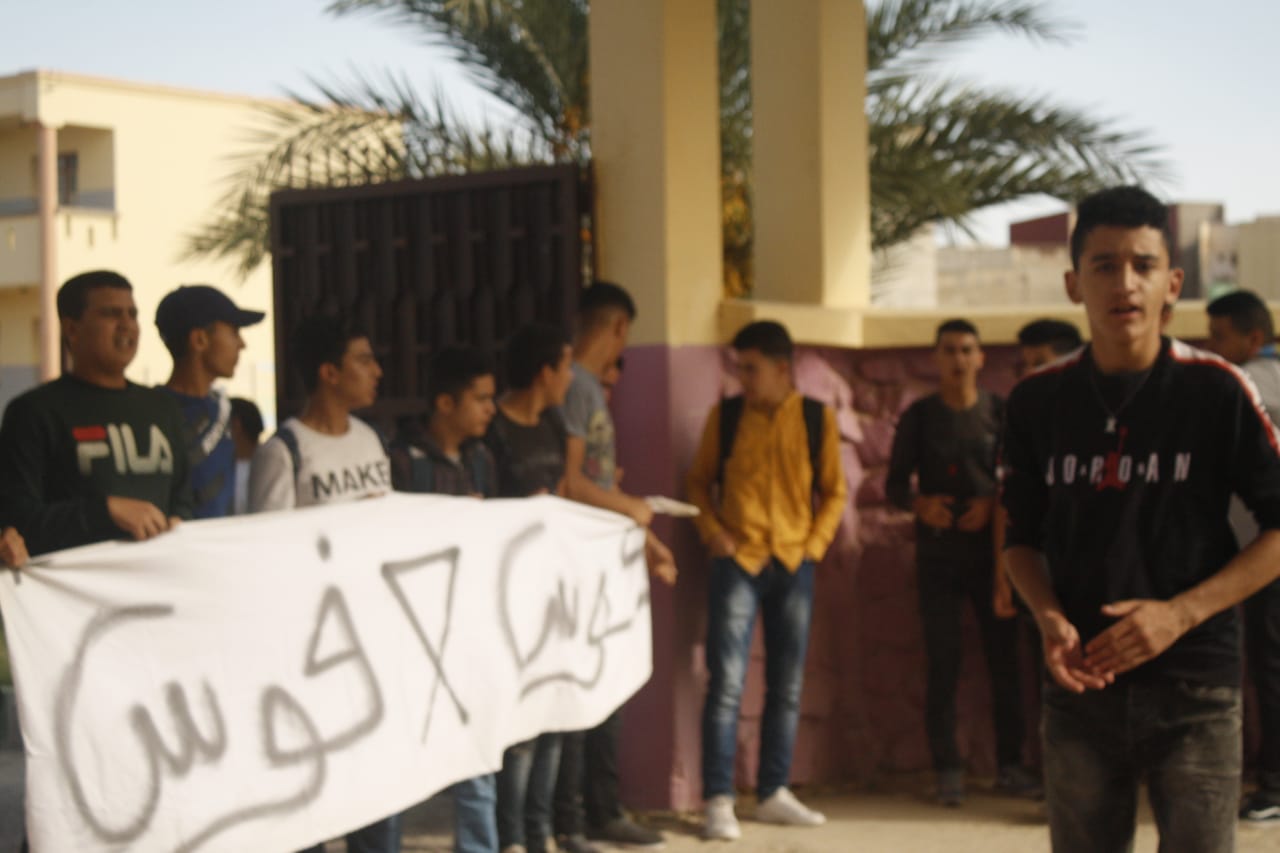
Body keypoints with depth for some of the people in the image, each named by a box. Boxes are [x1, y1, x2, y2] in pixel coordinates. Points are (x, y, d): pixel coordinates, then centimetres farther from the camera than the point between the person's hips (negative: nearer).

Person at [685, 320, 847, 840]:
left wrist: (816, 543, -1)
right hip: (738, 562, -2)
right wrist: (712, 531, -4)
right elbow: (699, 480, 10)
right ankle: (719, 801, -5)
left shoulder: (817, 418, 3)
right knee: (726, 684, -9)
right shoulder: (725, 415, 2)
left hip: (794, 564, 2)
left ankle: (773, 794, 20)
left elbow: (834, 491, 10)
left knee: (787, 687, 8)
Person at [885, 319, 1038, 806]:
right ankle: (948, 771, 5)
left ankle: (1010, 766, 10)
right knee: (942, 663, -1)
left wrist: (992, 505, -13)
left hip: (991, 548, 0)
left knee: (1004, 657, 1)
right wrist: (919, 504, -14)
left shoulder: (999, 412, 4)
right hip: (937, 552, 0)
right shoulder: (919, 416, 5)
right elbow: (895, 482, 6)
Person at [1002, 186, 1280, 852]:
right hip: (1079, 688, 3)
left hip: (1194, 691, -3)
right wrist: (1048, 617, -8)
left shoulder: (1217, 391, -7)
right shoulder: (1037, 401, 2)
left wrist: (1180, 614, -14)